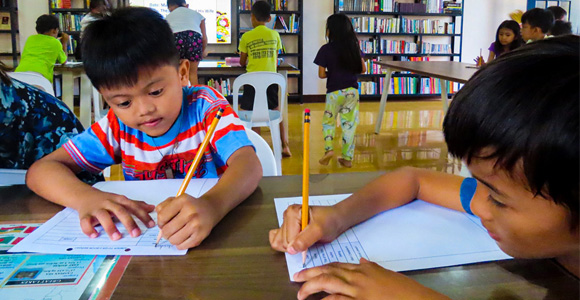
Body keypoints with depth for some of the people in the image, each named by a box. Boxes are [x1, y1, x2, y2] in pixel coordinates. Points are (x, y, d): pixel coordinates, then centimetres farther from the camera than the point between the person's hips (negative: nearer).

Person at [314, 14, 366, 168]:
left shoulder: (326, 49, -9)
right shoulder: (354, 47, 1)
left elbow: (321, 74, -8)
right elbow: (363, 69, 3)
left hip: (334, 91, -3)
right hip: (352, 90, 3)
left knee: (328, 121, 16)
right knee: (350, 124, 9)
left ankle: (328, 149, -3)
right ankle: (347, 158, 12)